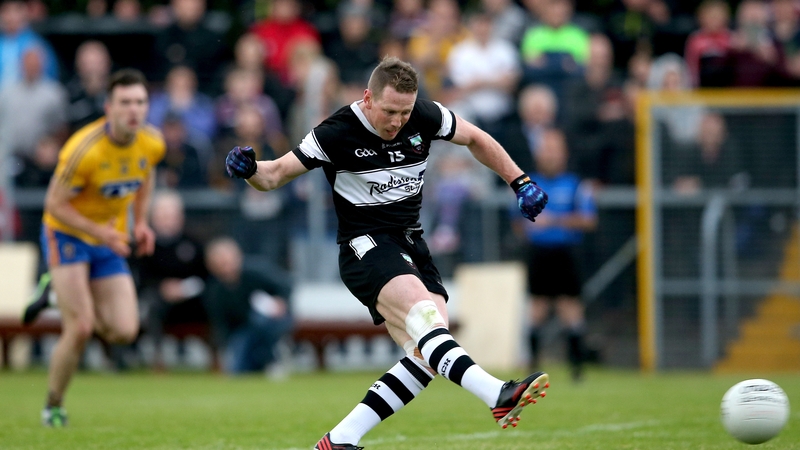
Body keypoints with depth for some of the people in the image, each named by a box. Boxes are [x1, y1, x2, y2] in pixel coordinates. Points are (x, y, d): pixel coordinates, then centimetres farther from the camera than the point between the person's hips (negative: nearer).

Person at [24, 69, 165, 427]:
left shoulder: (153, 145, -10)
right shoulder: (84, 149, -28)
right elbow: (54, 203, -19)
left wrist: (141, 222, 2)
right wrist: (99, 232, -28)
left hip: (110, 241, 5)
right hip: (66, 234, -5)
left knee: (124, 332, -5)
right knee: (80, 329, -18)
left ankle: (63, 291, 23)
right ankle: (53, 406, 6)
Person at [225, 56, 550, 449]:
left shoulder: (424, 117, -2)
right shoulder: (337, 134, -12)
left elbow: (475, 138, 17)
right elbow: (276, 174, -4)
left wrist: (520, 182, 12)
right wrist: (249, 169, -26)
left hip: (411, 246, 6)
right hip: (365, 247, -6)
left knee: (426, 357, -10)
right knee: (422, 310, -32)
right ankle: (496, 395, -51)